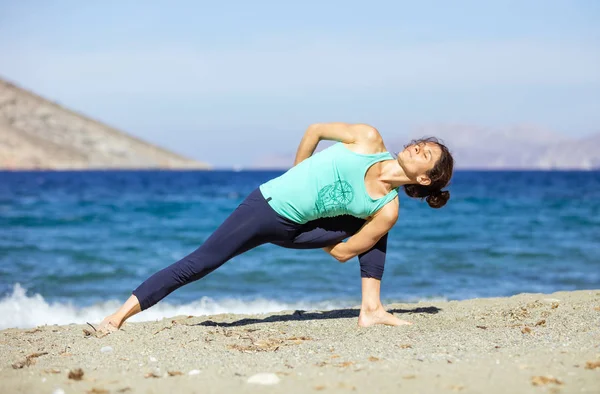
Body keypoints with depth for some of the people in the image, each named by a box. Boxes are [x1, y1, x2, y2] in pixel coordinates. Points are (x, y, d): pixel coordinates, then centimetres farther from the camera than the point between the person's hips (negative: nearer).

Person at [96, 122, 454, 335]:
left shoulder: (387, 210, -8)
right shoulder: (369, 140, -14)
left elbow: (343, 252, -1)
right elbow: (315, 130, 0)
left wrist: (310, 232, 7)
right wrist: (299, 176, 3)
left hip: (293, 228, 3)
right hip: (267, 205, -3)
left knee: (376, 232, 1)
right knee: (199, 263, -10)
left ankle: (371, 310, 0)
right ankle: (120, 315, -6)